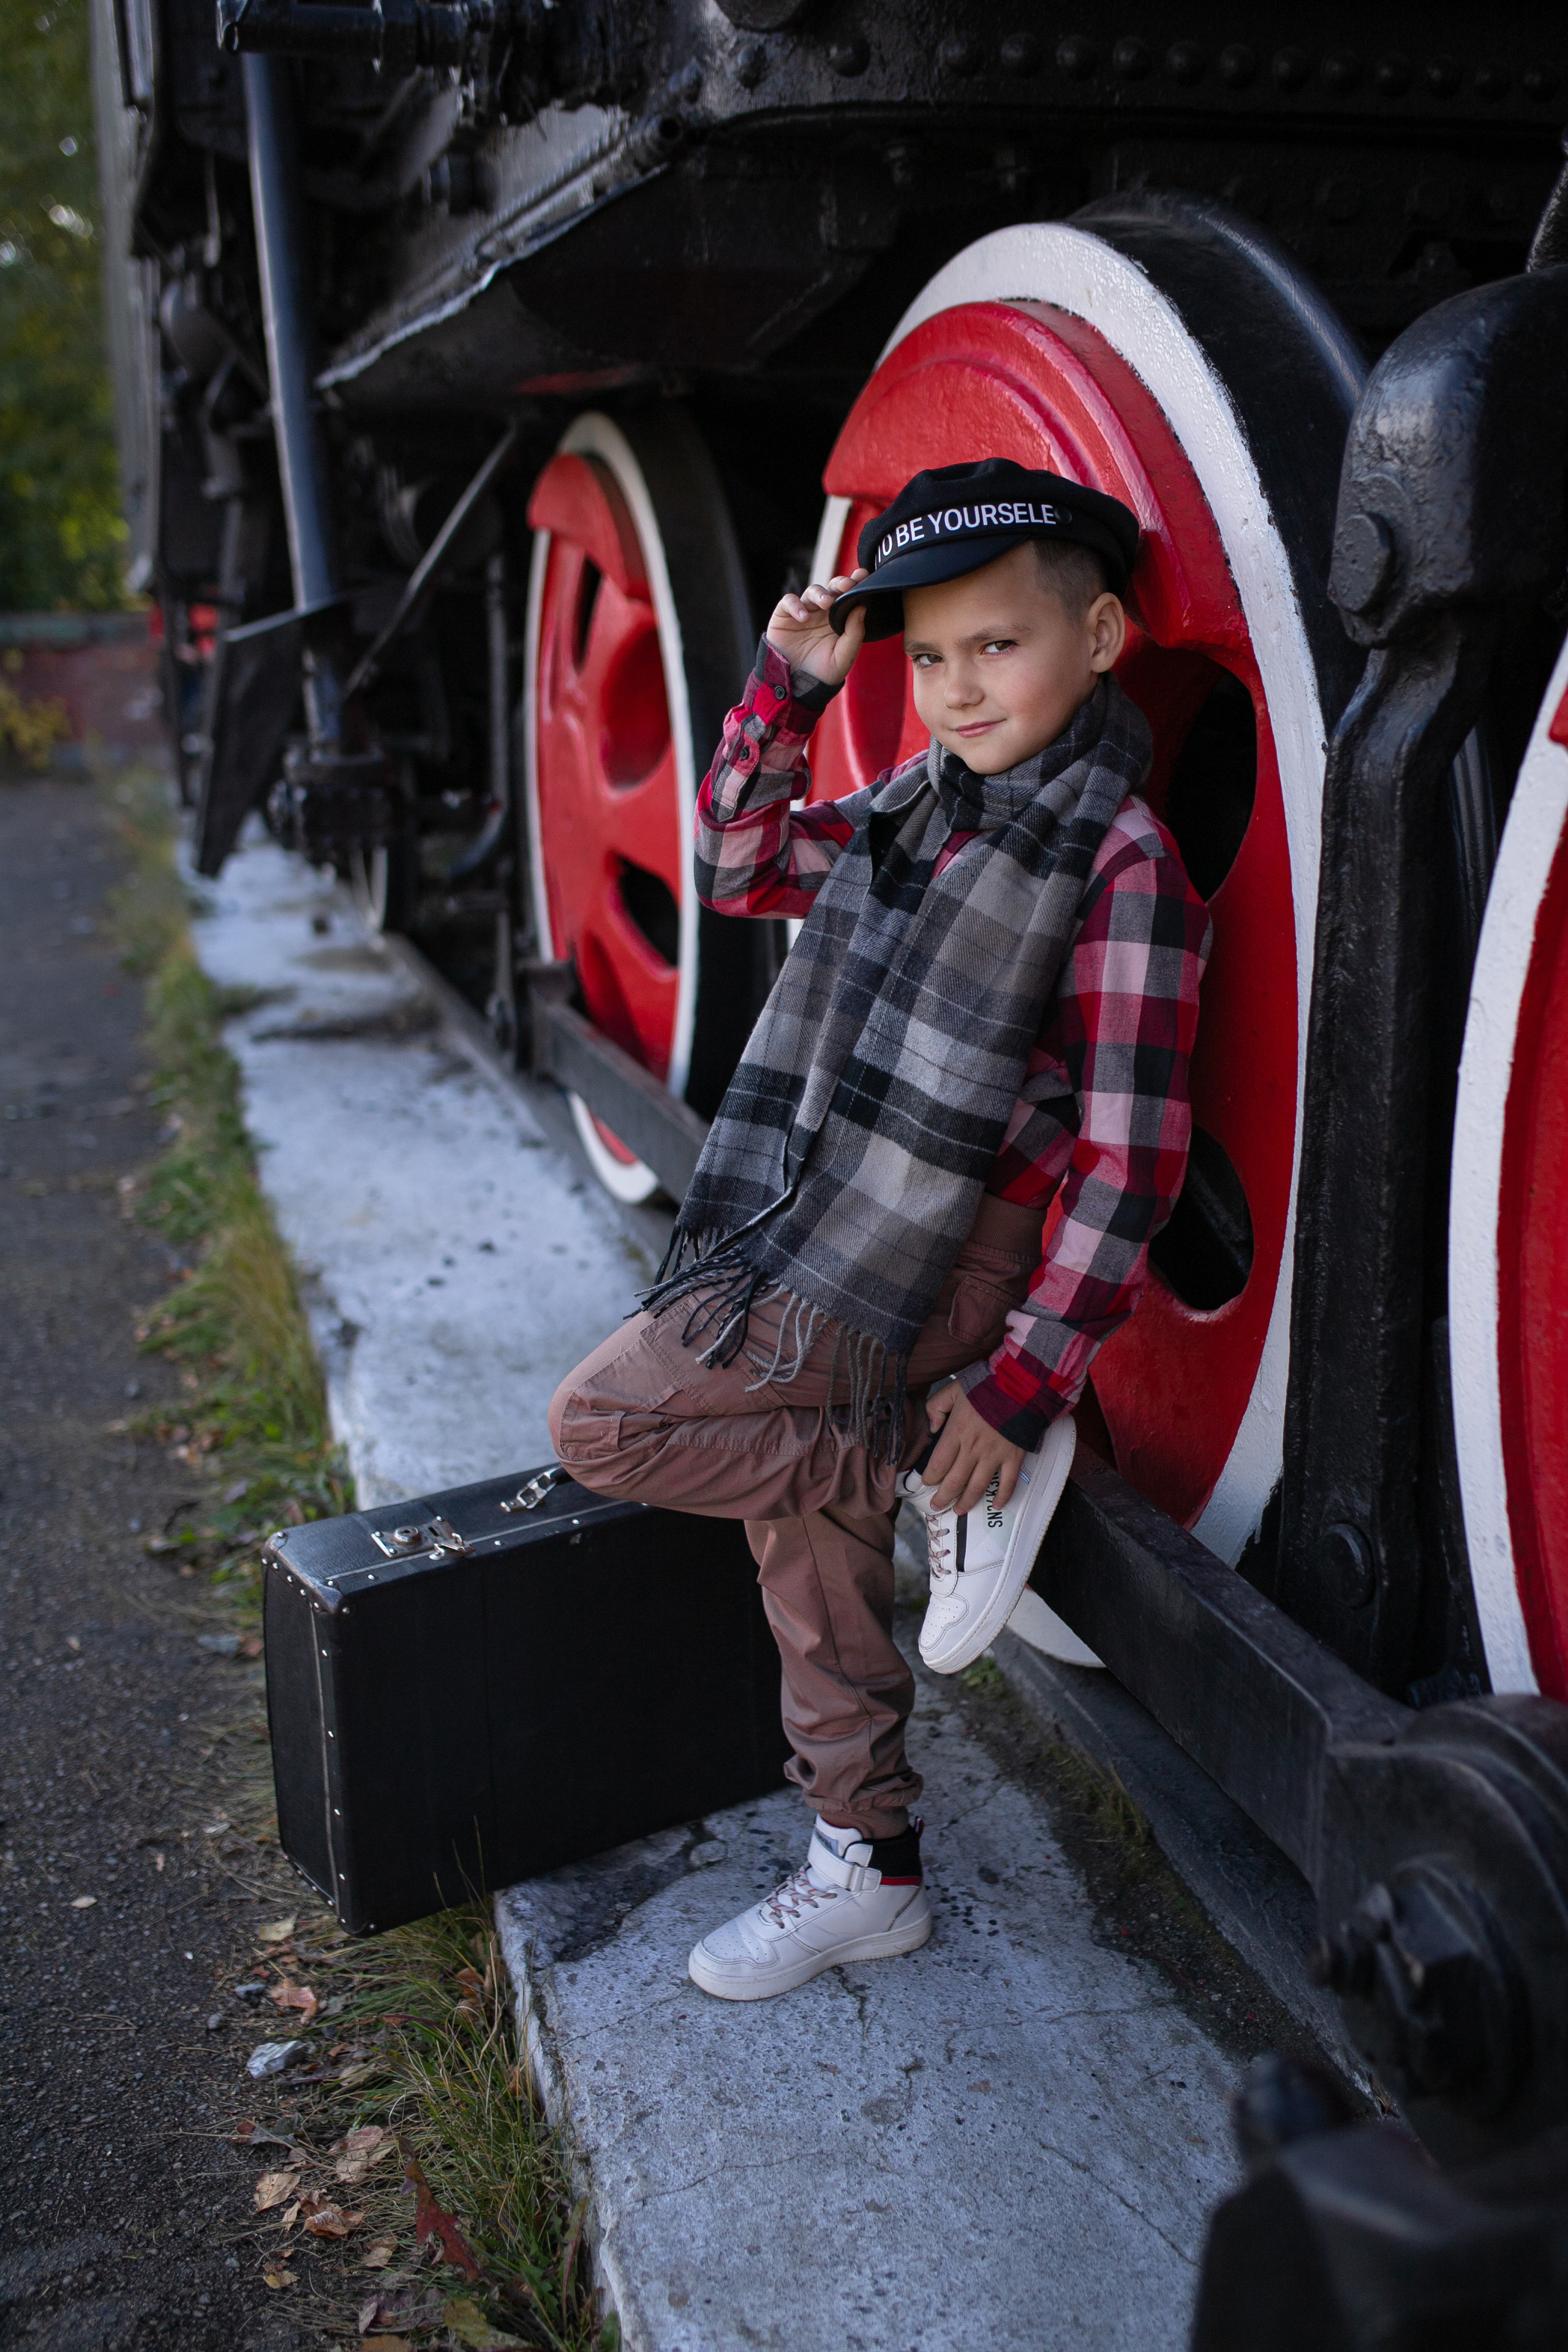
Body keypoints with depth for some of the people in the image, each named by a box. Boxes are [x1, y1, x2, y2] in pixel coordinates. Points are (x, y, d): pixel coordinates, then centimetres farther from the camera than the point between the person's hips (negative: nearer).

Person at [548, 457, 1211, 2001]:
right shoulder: (918, 810, 9)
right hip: (831, 1238, 8)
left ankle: (946, 1471, -5)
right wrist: (786, 687, 10)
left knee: (604, 1420, -15)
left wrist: (1024, 1384, -18)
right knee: (805, 1531, 13)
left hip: (935, 1270, -8)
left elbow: (1129, 1158, -17)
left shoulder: (1120, 861, -15)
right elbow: (741, 864, 22)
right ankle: (865, 1872, 28)